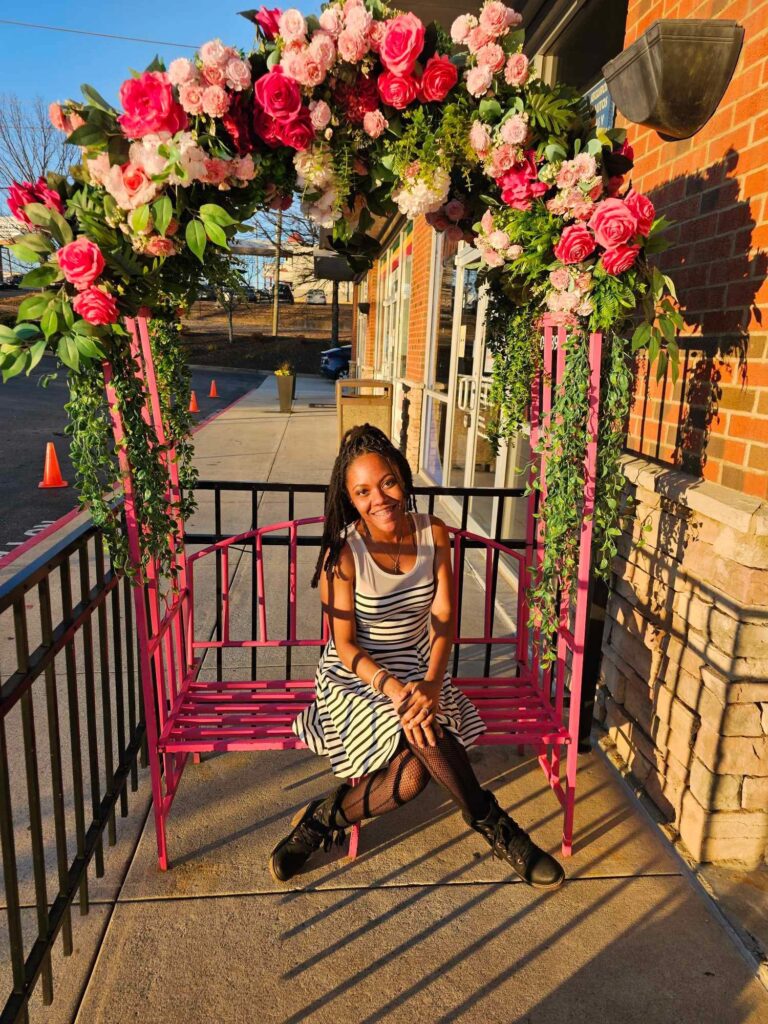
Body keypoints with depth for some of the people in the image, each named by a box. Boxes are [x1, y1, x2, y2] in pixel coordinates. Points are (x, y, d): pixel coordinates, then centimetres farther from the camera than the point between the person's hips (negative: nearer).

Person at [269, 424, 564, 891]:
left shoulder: (434, 534, -6)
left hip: (419, 672, 4)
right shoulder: (343, 552, -17)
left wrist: (432, 683, -23)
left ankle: (326, 818, 4)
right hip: (355, 676, -3)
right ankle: (492, 824, -5)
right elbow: (345, 645, -14)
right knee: (427, 733, -28)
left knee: (415, 774, -22)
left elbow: (443, 621, -6)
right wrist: (391, 687, -30)